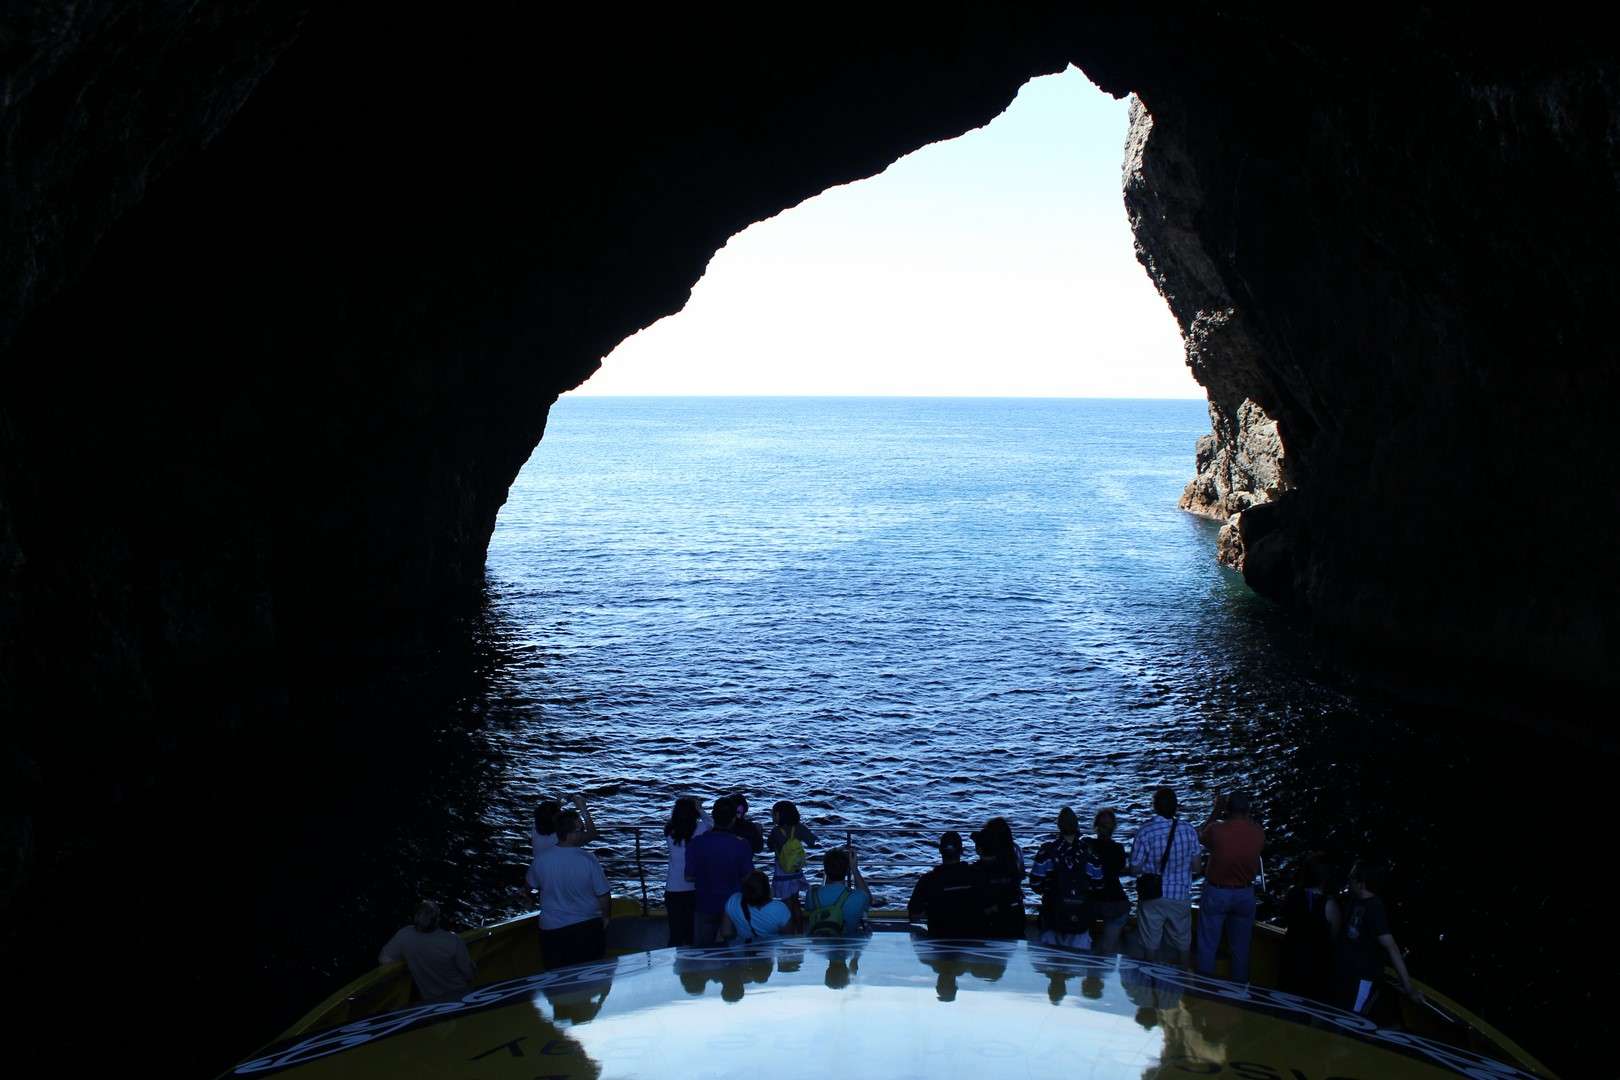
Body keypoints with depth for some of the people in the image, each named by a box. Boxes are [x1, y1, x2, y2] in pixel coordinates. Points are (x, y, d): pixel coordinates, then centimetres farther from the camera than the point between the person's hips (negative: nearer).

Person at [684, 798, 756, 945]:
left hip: (705, 905, 1)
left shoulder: (696, 843, -13)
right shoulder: (741, 845, -15)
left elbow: (689, 877, -8)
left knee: (702, 950, 15)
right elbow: (747, 878, -10)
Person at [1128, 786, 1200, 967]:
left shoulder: (1145, 832, -18)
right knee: (1183, 941, 19)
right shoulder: (1188, 831, -10)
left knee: (1151, 944, 14)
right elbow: (1195, 864, -1)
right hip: (1181, 896, 2)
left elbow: (1135, 869, -13)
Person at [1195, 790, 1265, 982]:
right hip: (1245, 893, 3)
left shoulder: (1217, 829, -22)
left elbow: (1201, 836, 1)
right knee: (1240, 947, 16)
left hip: (1216, 892, -2)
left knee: (1208, 945, 10)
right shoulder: (1258, 833, -14)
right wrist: (1245, 815, 9)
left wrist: (1215, 811, 6)